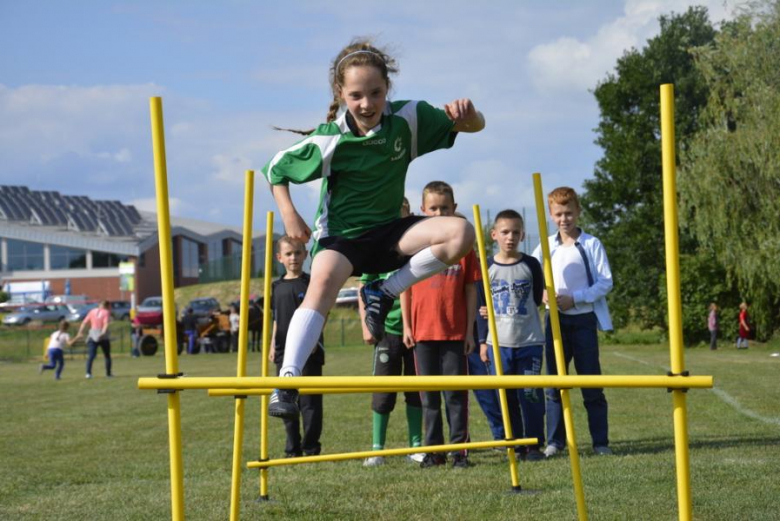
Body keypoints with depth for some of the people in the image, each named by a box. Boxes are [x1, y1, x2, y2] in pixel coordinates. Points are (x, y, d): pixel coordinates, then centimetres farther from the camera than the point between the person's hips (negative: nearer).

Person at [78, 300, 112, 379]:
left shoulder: (92, 311, 12)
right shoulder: (106, 312, 1)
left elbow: (85, 322, 6)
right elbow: (106, 324, -15)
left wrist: (80, 332, 3)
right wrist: (103, 332, -25)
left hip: (92, 336, 2)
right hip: (103, 337, -2)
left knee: (91, 355, -5)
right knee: (107, 356, 13)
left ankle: (88, 373, -22)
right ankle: (108, 373, 14)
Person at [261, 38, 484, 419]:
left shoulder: (408, 119, -10)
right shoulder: (328, 141, -14)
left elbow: (474, 126, -3)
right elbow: (275, 169, 1)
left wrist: (467, 114, -27)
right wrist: (289, 215, -12)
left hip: (389, 231, 3)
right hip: (342, 233, -3)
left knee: (460, 234, -22)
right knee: (323, 281, -35)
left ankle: (383, 294, -7)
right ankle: (287, 381, -42)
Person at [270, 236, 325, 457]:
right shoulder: (277, 287, 12)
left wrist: (312, 338, -15)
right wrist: (273, 344, 13)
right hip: (284, 351, 6)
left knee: (309, 400, -5)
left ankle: (311, 448, 0)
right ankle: (293, 449, 16)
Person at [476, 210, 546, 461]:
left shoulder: (531, 265, 2)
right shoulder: (487, 267, 3)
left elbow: (538, 299, 12)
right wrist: (482, 341, 3)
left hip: (529, 341, -1)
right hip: (498, 343, 1)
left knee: (530, 394, -3)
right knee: (506, 396, 4)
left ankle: (534, 444, 5)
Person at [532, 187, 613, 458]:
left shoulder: (591, 244, -3)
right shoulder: (546, 246, 7)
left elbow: (606, 282, -7)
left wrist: (574, 298, -16)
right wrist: (541, 293, -11)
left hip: (583, 319, -3)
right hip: (555, 320, 3)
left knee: (591, 384, 0)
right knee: (554, 384, 5)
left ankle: (601, 441, 5)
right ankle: (555, 440, 11)